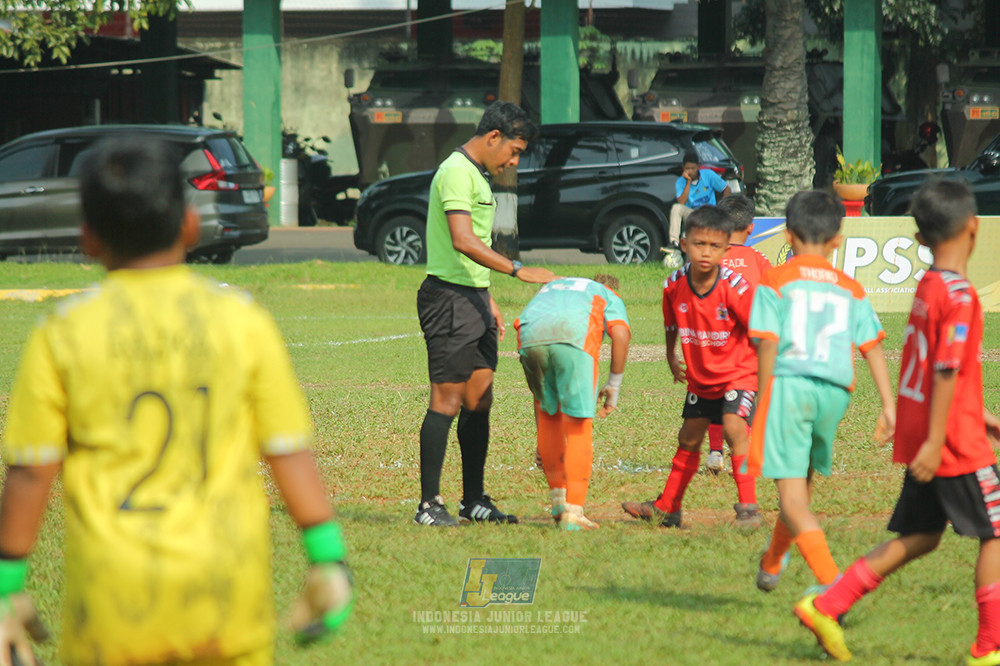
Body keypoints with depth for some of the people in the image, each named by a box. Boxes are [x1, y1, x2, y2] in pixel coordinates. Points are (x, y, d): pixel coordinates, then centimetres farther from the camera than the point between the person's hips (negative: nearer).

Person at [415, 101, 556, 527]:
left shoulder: (478, 174, 19)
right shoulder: (457, 172, -14)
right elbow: (463, 241, -26)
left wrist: (488, 300, 25)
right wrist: (519, 271, -28)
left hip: (473, 298, 10)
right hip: (450, 298, -10)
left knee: (480, 401, 11)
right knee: (447, 402, -8)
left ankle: (473, 500, 17)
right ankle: (428, 505, -5)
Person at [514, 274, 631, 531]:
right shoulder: (609, 297, 35)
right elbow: (620, 334, 6)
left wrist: (541, 437, 44)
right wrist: (614, 385, 13)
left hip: (529, 336, 4)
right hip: (575, 335, -4)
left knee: (548, 413, 25)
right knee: (579, 425, 5)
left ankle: (559, 502, 27)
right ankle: (573, 513, 1)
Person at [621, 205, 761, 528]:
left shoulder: (735, 287, -26)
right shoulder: (675, 286, -12)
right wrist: (672, 360, 18)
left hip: (739, 372, -5)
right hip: (700, 378, 6)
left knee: (734, 428, -25)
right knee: (688, 439, 16)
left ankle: (748, 507, -21)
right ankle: (667, 507, 31)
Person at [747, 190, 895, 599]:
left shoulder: (775, 281, 6)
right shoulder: (850, 290, 16)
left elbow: (768, 345, -2)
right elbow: (872, 346, 8)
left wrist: (762, 405, 0)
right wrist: (888, 405, 5)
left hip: (789, 383, -4)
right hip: (835, 391, 5)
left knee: (792, 498, -7)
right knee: (803, 480, 26)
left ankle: (832, 584, -24)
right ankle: (772, 563, 47)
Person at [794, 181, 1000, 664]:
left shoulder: (927, 288, 10)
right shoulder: (959, 296, -18)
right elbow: (946, 372, -22)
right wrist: (934, 441, -23)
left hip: (921, 437, 9)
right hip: (956, 444, -9)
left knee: (918, 537, 15)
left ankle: (826, 607, 10)